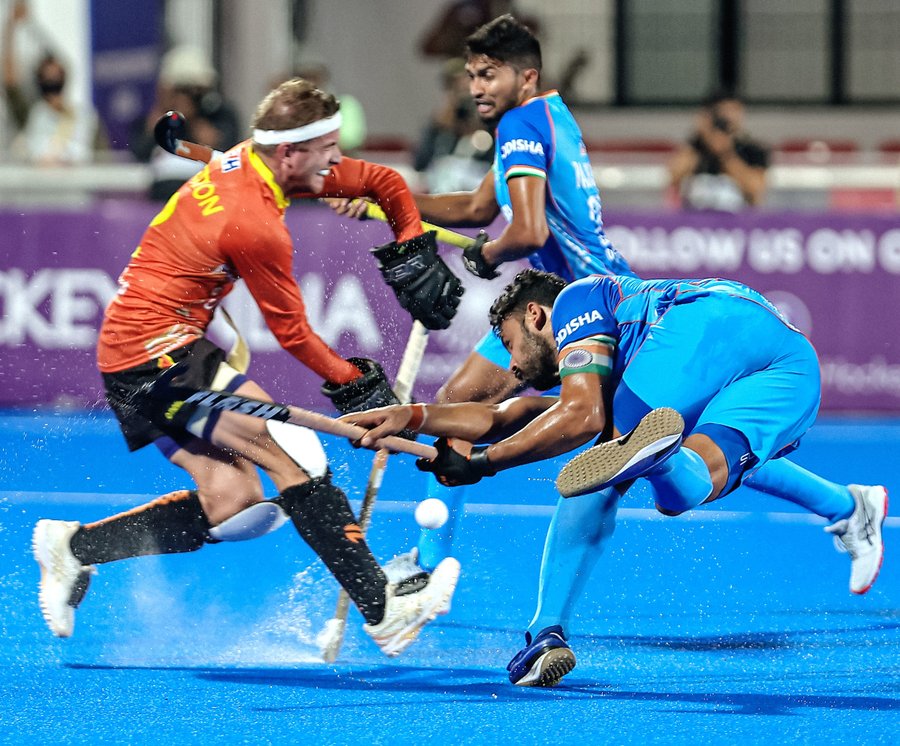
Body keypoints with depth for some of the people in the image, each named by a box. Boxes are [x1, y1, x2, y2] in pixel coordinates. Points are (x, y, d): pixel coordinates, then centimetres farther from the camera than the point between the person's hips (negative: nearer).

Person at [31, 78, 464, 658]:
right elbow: (293, 333, -9)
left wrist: (418, 254, 8)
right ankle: (382, 609, -21)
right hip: (157, 350, -10)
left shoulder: (252, 162, 4)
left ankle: (75, 546, 11)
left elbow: (385, 182, 17)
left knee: (232, 501, 3)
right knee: (293, 454, -17)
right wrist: (353, 383, 4)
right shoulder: (255, 225, -22)